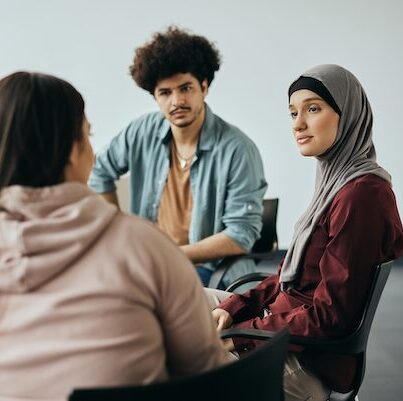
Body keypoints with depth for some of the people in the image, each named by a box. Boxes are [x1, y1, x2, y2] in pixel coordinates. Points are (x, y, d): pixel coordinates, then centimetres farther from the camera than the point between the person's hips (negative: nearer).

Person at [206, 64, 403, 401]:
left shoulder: (362, 193, -23)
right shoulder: (336, 179, 7)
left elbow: (329, 316, -23)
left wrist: (239, 336, -17)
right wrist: (232, 309, -1)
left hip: (312, 363, -10)